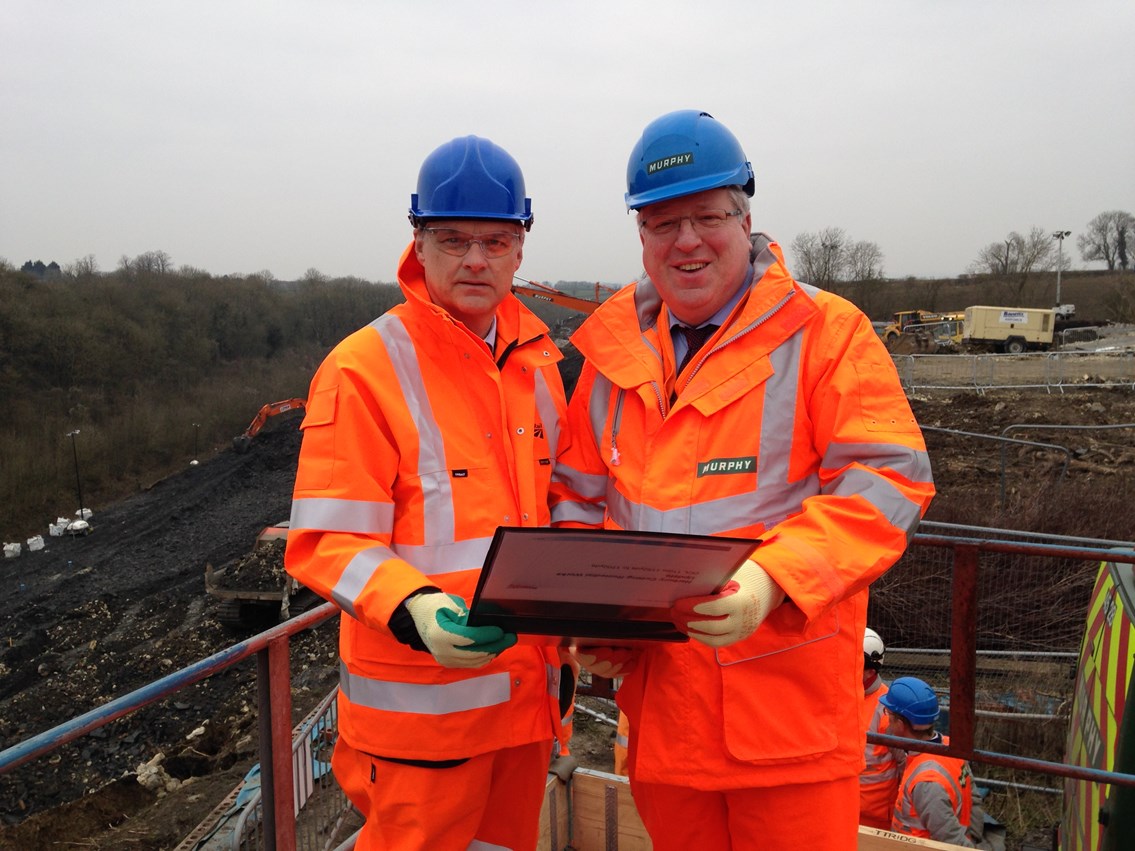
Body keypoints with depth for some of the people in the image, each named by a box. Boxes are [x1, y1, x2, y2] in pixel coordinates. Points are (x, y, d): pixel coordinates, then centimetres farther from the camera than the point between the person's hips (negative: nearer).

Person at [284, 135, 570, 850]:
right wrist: (415, 610, -30)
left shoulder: (542, 360, 7)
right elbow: (326, 541, -15)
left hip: (529, 681, 6)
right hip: (422, 703, -6)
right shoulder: (364, 369, -12)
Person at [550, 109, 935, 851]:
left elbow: (887, 479, -13)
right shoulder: (613, 347, 7)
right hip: (657, 694, 4)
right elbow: (580, 497, 13)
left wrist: (774, 577, -26)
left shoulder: (826, 329, -5)